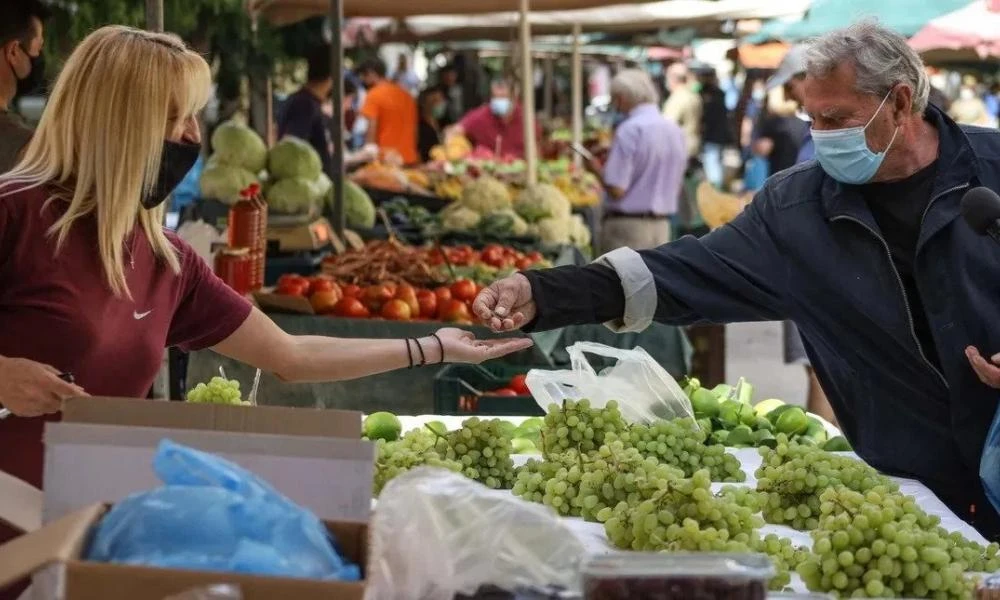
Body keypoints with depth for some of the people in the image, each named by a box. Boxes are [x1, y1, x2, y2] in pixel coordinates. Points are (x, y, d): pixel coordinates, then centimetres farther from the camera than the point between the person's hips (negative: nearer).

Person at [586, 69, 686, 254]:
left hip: (628, 224, -7)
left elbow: (616, 189, -17)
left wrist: (596, 168, -1)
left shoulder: (629, 130, -14)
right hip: (662, 225, 7)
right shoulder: (675, 130, 9)